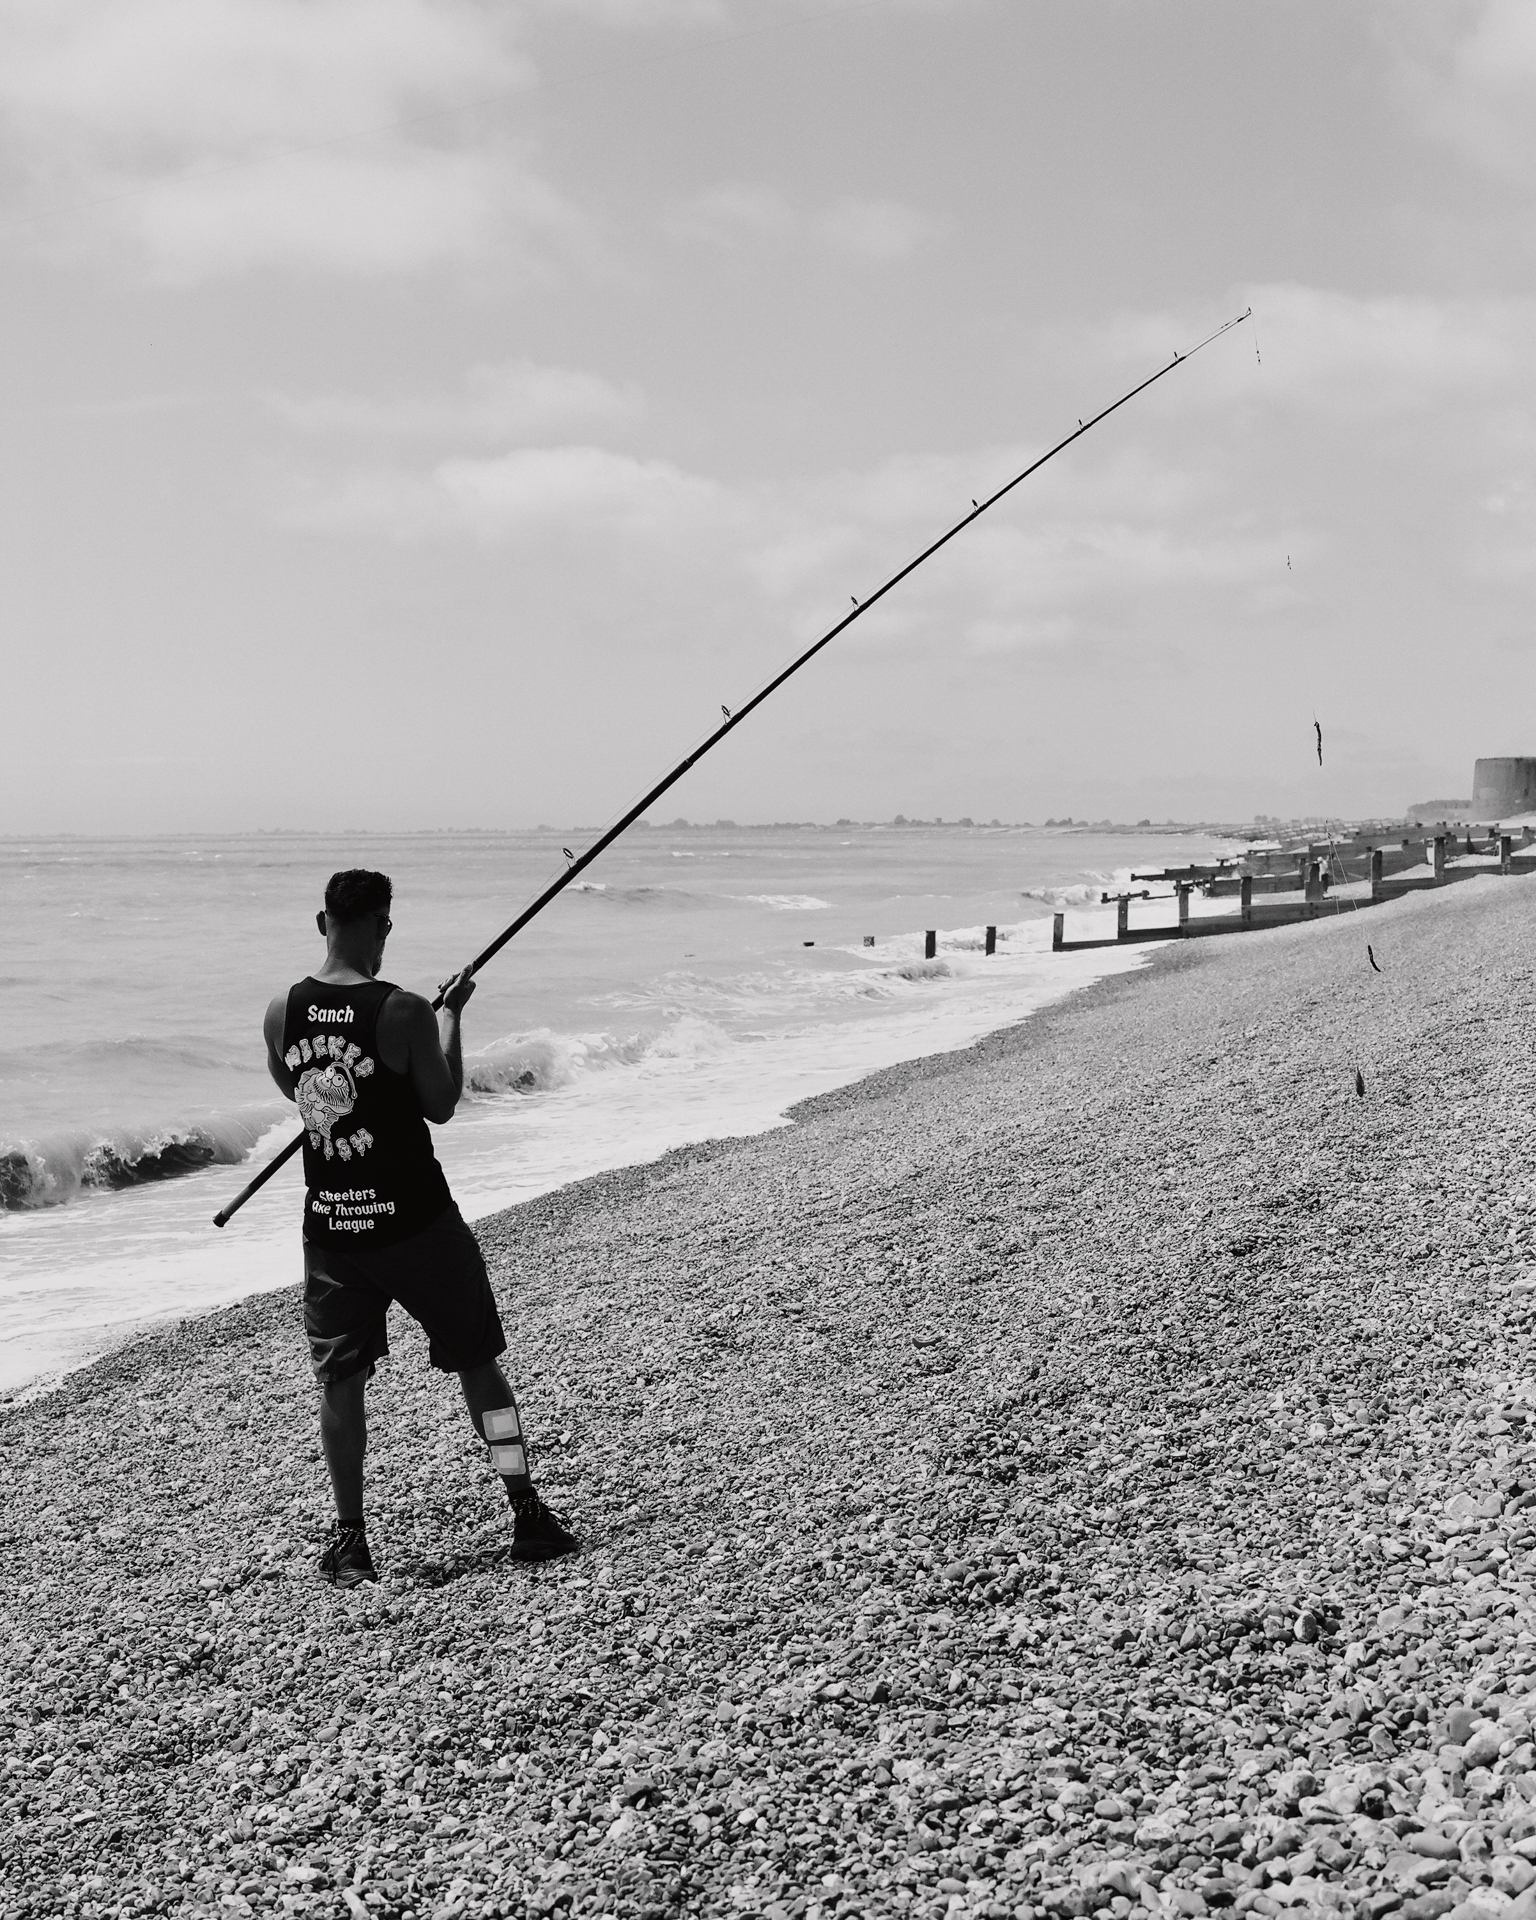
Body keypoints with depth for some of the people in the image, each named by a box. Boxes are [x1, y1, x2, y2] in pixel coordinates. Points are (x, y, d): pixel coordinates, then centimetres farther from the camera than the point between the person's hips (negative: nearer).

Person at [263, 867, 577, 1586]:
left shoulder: (282, 1012, -3)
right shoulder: (403, 1012, -17)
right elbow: (442, 1105, -5)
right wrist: (451, 1017, 4)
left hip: (329, 1225, 3)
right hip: (414, 1221, -3)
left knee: (340, 1378, 13)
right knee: (477, 1362, 11)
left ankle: (349, 1540, 16)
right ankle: (529, 1514, 14)